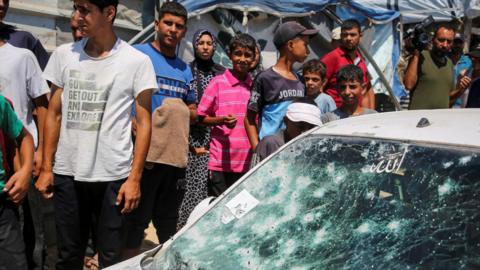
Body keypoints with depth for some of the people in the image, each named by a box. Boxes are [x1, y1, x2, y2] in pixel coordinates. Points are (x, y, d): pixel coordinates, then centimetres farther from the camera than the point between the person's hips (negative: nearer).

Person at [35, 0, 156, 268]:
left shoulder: (137, 61, -4)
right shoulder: (64, 55, 6)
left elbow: (144, 123, -2)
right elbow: (54, 114, 11)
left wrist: (135, 178, -8)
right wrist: (46, 168, 6)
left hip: (113, 176, -3)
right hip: (67, 173, 3)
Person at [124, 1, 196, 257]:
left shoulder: (184, 69, 15)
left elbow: (192, 109, 23)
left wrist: (183, 113, 0)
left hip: (176, 154, 6)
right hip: (144, 151, -6)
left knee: (168, 219, 16)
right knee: (136, 219, 0)